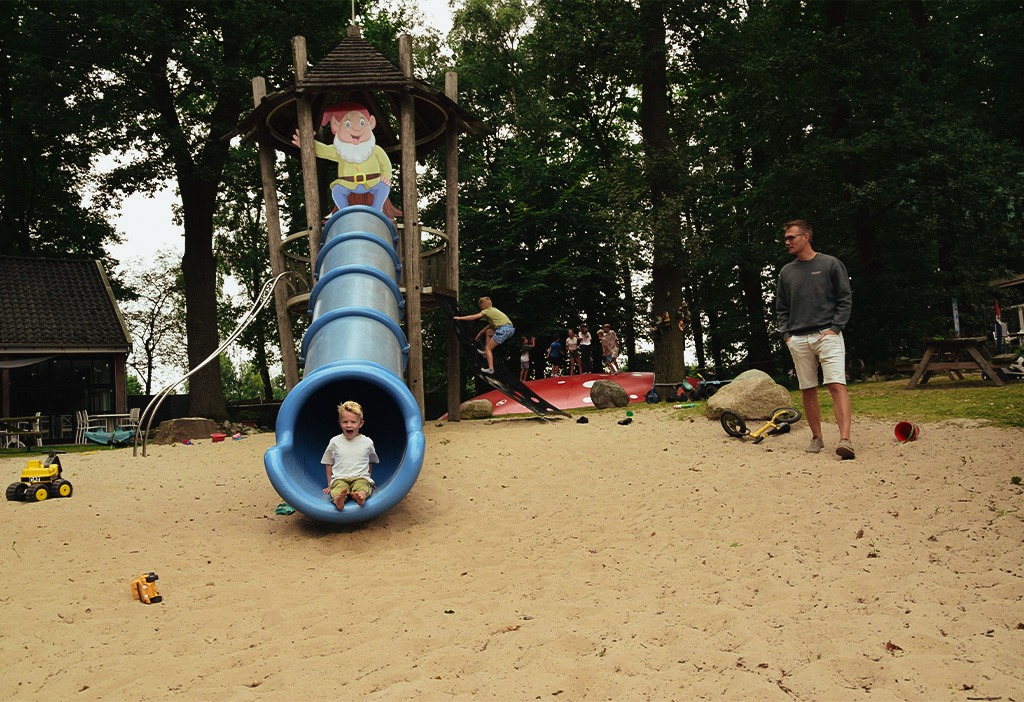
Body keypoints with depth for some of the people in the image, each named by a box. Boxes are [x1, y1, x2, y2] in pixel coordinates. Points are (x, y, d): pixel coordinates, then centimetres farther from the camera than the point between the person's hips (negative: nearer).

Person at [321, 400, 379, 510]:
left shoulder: (367, 442, 10)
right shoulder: (334, 442, 10)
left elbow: (370, 463, 24)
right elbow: (329, 464, 19)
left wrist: (368, 479, 18)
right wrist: (329, 485, 17)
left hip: (361, 478, 0)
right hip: (339, 478, 0)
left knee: (362, 486, -36)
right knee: (339, 487, -36)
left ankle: (361, 496, -68)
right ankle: (338, 499, -67)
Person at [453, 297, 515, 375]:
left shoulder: (486, 311, 4)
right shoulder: (493, 309, 27)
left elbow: (472, 317, 5)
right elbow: (491, 325, 34)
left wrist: (459, 318, 15)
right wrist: (480, 332, 38)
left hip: (504, 329, -9)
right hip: (510, 328, 9)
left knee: (488, 348, 0)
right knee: (488, 332, 29)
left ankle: (490, 369, -7)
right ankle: (486, 352, 30)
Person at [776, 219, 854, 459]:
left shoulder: (830, 264, 3)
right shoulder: (786, 272, 14)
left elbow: (845, 299, 2)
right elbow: (781, 308, 18)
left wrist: (835, 328, -9)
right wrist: (786, 334, 4)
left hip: (827, 335, -4)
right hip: (798, 339, 4)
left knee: (837, 384, -15)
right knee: (807, 390, 6)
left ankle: (845, 440, -23)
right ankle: (816, 438, 16)